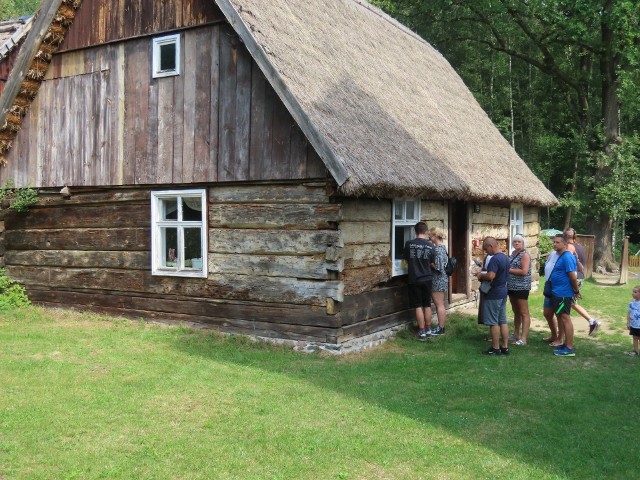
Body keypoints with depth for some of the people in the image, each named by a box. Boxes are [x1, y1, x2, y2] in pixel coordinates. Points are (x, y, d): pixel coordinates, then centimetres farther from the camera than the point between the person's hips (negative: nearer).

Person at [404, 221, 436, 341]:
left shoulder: (409, 244, -8)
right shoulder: (430, 245, -4)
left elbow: (407, 261, 6)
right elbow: (433, 263, 7)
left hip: (414, 279, -2)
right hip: (427, 279, 2)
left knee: (418, 306, 3)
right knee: (427, 305, 14)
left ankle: (422, 332, 3)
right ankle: (428, 329, 23)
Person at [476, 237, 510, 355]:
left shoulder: (495, 259, -20)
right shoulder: (505, 257, 10)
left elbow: (491, 276, -30)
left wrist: (481, 275, -11)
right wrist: (484, 274, 14)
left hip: (493, 294, -9)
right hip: (503, 292, 9)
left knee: (493, 322, -1)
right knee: (503, 321, 11)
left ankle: (495, 348, 5)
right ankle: (504, 347, 15)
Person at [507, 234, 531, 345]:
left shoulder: (524, 255, -10)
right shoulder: (512, 254, 13)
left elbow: (524, 271, -20)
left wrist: (509, 270, -15)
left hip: (521, 287, -8)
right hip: (511, 287, 8)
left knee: (524, 313, -5)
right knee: (516, 312, 16)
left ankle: (523, 339, -6)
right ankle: (516, 335, 24)